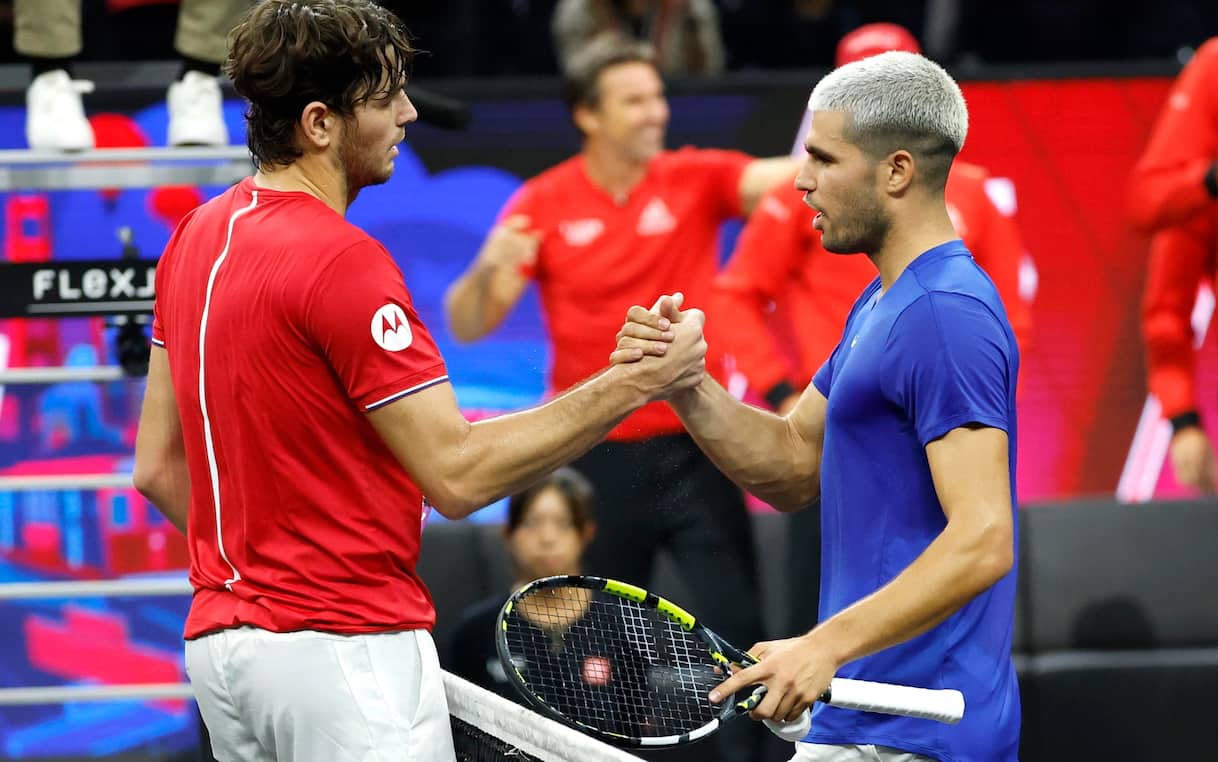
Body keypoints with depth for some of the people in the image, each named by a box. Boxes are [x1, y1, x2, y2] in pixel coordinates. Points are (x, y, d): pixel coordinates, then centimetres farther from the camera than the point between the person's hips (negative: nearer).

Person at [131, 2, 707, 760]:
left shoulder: (197, 237, 11)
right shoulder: (341, 260, -16)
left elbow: (158, 466, 16)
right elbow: (457, 474, -17)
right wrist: (634, 384, -14)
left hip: (219, 638, 9)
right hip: (344, 642, -9)